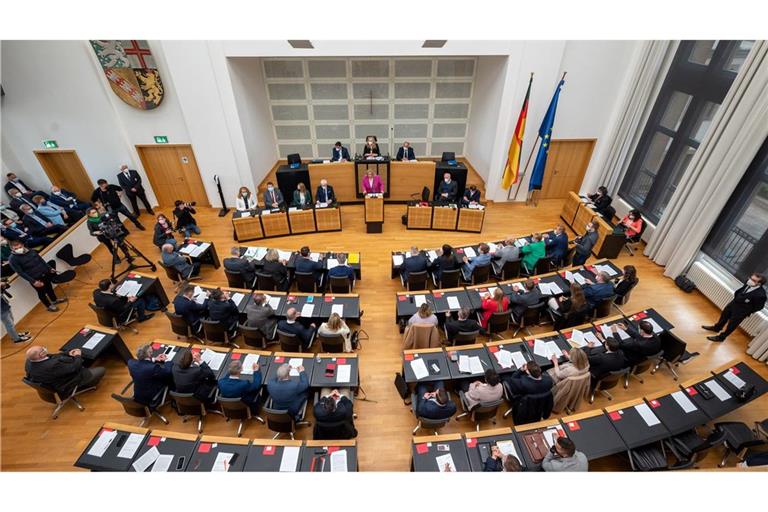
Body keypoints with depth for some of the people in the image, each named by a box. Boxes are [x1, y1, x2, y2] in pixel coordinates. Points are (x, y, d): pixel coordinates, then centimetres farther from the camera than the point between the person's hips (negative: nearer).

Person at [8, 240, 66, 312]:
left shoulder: (32, 251, -1)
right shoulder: (13, 259, -15)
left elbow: (41, 260, 13)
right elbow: (20, 272, -17)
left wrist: (49, 268, 14)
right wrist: (33, 281, -22)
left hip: (45, 273, 5)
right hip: (35, 279, -5)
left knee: (49, 287, 23)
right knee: (42, 293, 9)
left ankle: (54, 300, 44)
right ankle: (49, 306, 26)